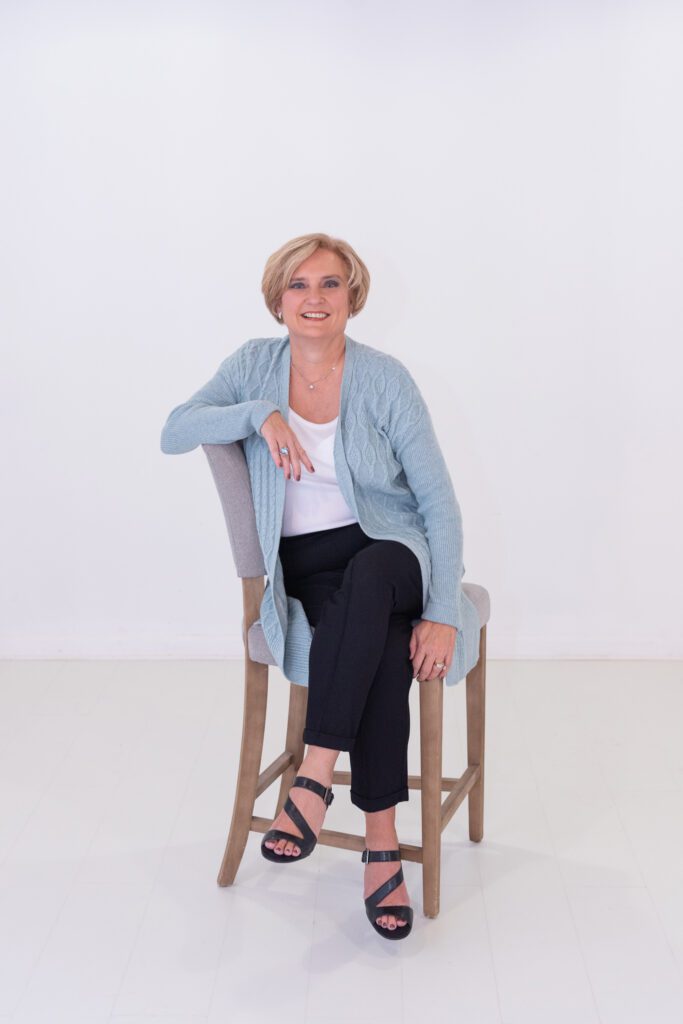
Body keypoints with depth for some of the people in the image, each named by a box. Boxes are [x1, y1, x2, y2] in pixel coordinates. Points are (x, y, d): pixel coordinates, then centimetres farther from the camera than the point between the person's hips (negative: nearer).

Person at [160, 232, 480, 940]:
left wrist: (442, 613, -16)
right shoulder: (256, 364, 5)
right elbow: (173, 434, -5)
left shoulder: (384, 378, -3)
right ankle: (382, 847, -28)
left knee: (368, 578, -39)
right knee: (381, 648, -32)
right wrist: (261, 414, -19)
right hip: (306, 565, 1)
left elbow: (438, 499, -6)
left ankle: (313, 778, -37)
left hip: (391, 551, -1)